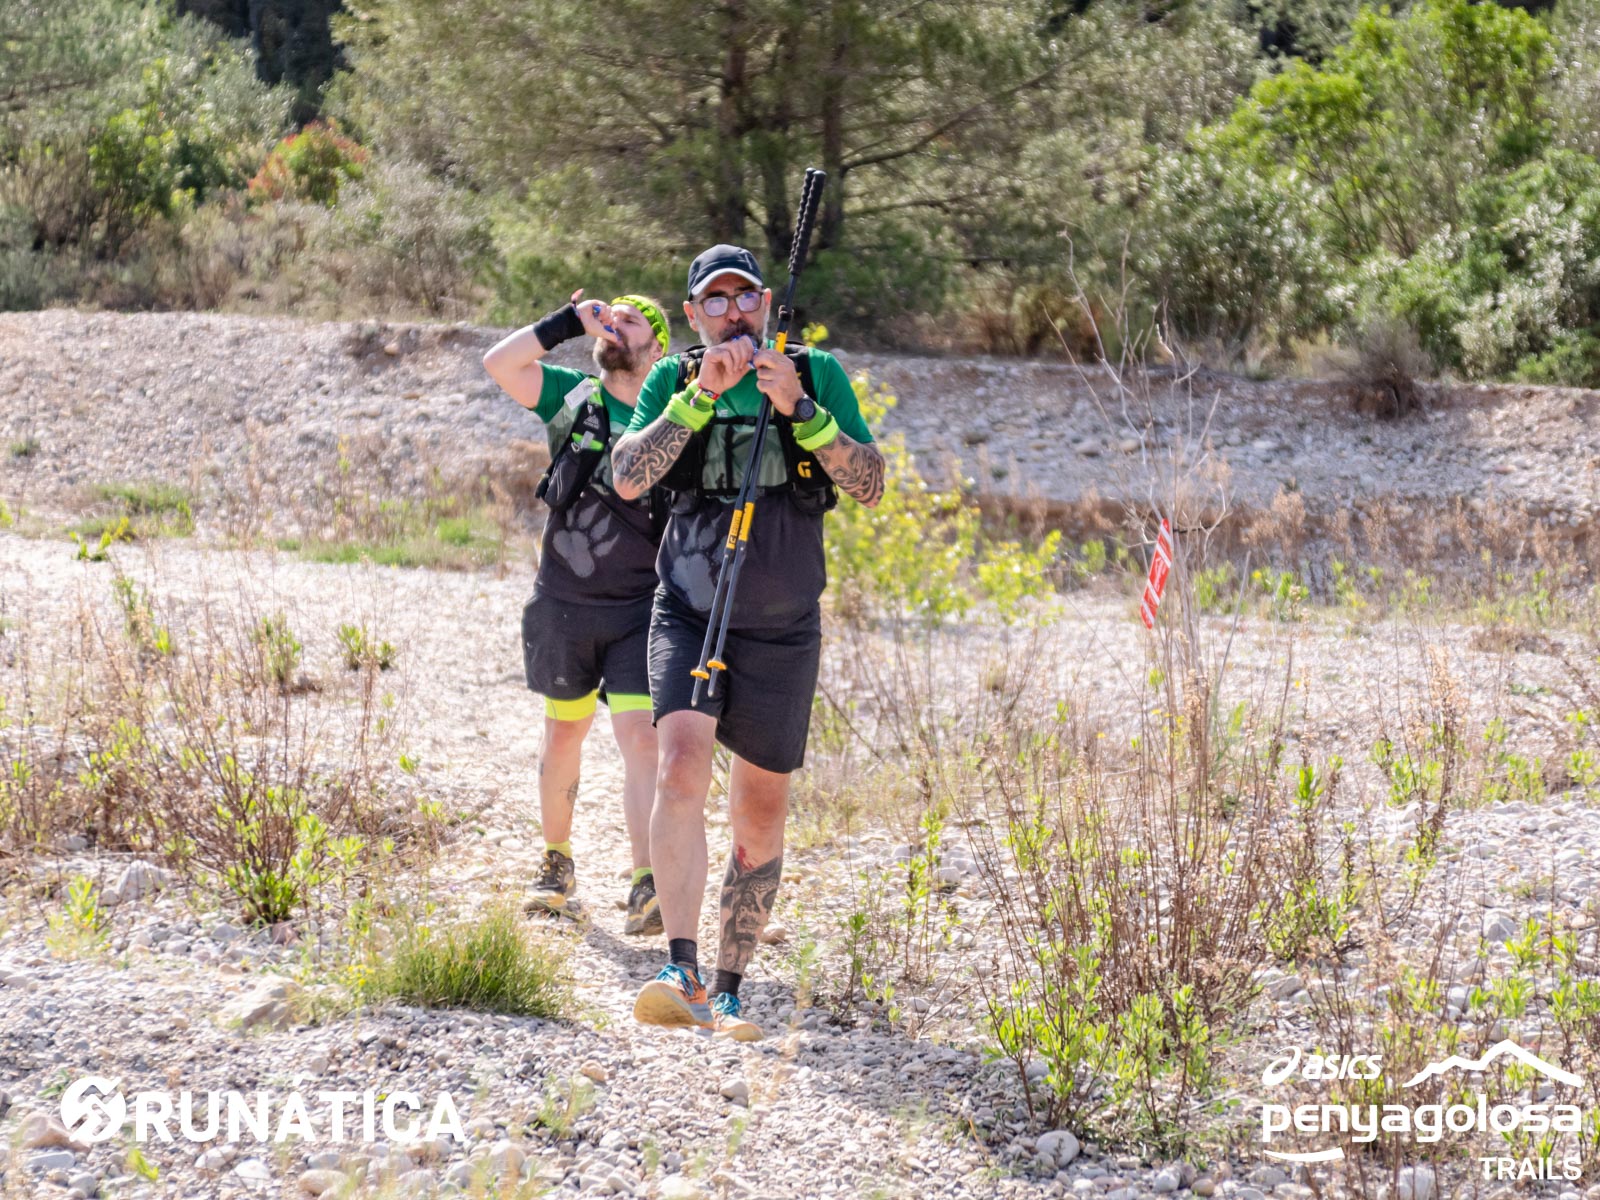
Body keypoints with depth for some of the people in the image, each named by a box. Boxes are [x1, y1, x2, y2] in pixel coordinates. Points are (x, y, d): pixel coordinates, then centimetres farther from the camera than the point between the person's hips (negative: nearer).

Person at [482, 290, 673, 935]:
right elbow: (500, 363, -10)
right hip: (563, 606, 2)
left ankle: (647, 888, -19)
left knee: (640, 738, -14)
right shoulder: (574, 398, 3)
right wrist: (572, 320, -10)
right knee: (564, 735, 14)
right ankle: (557, 862, 32)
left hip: (641, 611, -2)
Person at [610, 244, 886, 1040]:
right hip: (689, 616, -1)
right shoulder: (674, 381, 1)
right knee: (681, 768, -24)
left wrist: (800, 410, -22)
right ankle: (682, 975, -31)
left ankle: (729, 991, 20)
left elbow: (870, 486, -9)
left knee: (760, 816, 6)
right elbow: (628, 477, -14)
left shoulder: (816, 374, 0)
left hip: (782, 630, 1)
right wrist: (701, 397, -22)